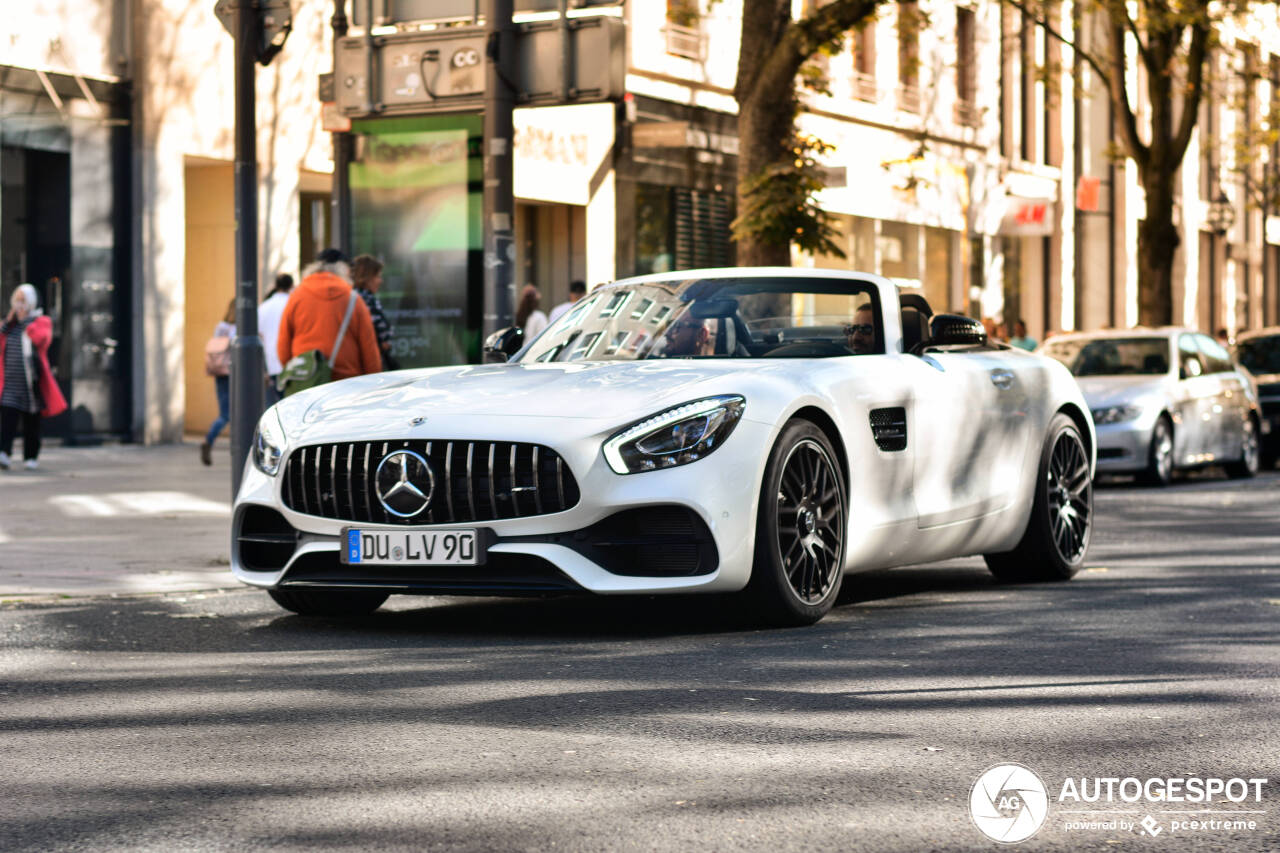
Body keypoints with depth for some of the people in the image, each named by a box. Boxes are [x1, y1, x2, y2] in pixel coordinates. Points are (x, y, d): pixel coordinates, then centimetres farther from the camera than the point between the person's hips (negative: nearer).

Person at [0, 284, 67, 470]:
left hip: (32, 382, -2)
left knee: (31, 423, 5)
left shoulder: (41, 322, 3)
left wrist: (26, 321, -11)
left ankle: (31, 457, 15)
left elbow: (41, 339, -19)